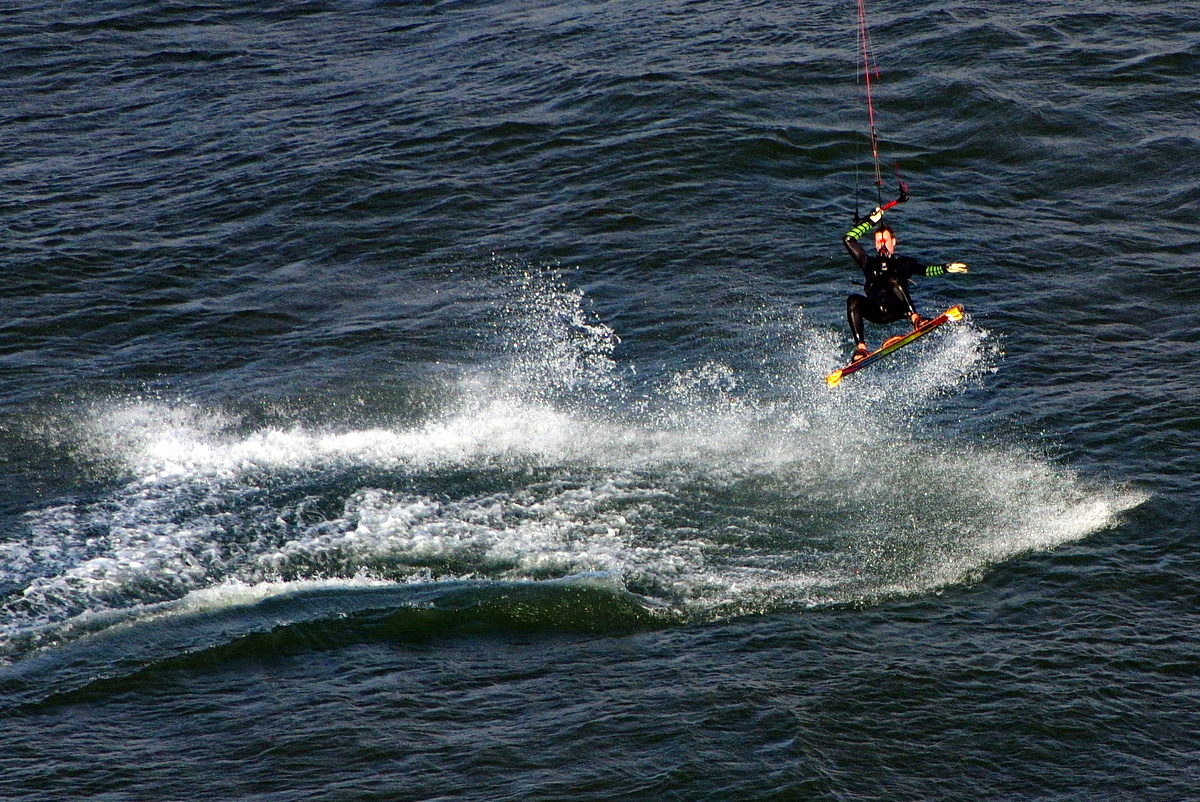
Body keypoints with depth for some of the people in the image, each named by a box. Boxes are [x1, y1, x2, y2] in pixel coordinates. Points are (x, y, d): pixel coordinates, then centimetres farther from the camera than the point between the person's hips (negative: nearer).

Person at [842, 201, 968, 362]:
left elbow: (926, 270, 14)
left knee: (891, 278, -29)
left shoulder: (903, 263, 28)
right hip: (875, 311, 2)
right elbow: (849, 240, 28)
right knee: (853, 300, -29)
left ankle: (915, 318, -43)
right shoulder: (869, 263, 31)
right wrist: (871, 221, 28)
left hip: (897, 308, -2)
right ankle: (860, 347, -38)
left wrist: (946, 268, -2)